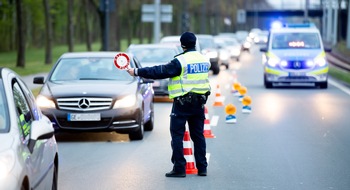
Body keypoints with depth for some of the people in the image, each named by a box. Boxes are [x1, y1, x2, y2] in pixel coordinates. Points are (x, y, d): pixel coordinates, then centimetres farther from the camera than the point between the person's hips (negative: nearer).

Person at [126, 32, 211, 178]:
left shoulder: (180, 61, -14)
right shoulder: (204, 60, 7)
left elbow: (160, 72, -15)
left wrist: (137, 72, -10)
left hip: (182, 103, -6)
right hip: (199, 102, 6)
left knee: (177, 135, 0)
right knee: (198, 135, 12)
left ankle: (179, 168, -3)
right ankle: (202, 168, 13)